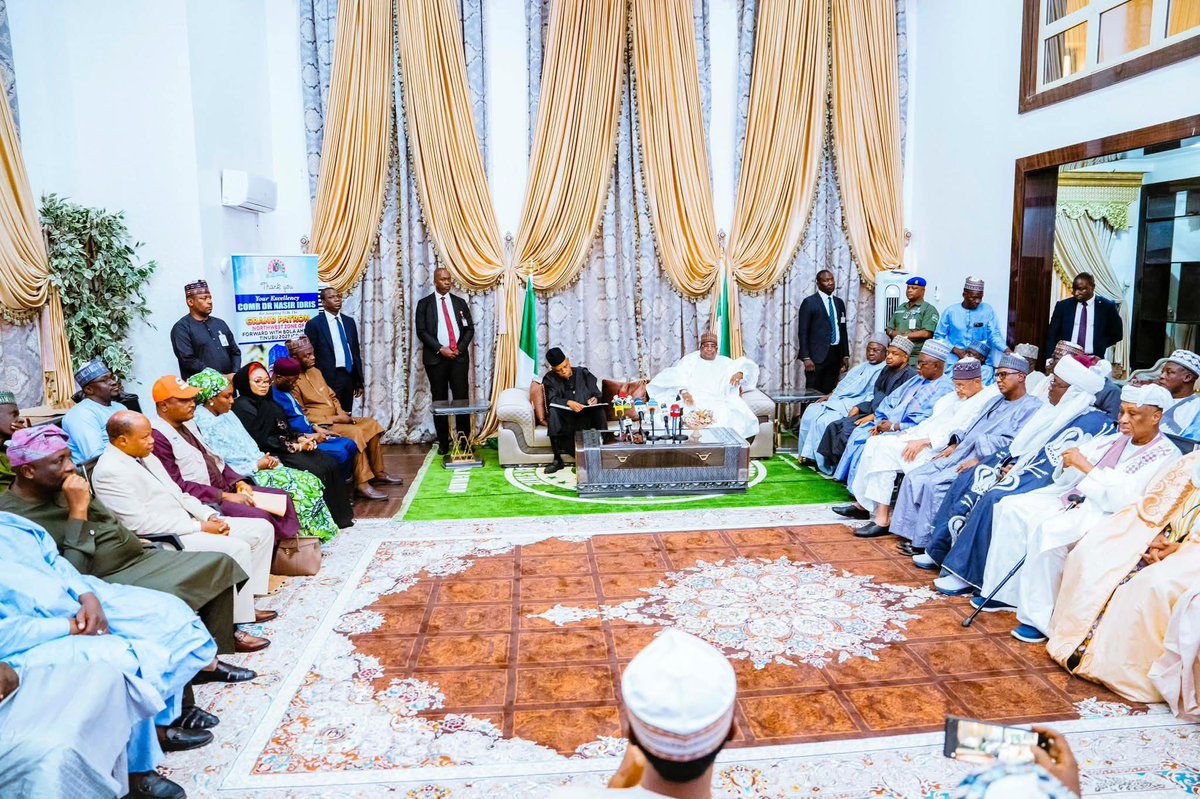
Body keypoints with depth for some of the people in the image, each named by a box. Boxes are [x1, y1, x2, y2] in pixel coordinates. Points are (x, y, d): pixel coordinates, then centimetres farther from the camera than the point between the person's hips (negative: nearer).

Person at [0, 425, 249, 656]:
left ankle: (214, 654, 5)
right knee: (166, 595, -34)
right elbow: (72, 576, -23)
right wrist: (78, 511, -23)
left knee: (220, 563, -1)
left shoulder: (63, 484, 8)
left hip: (140, 558, 9)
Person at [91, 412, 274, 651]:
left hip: (185, 523, 10)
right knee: (236, 548, -29)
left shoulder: (146, 456, 14)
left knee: (262, 529, 3)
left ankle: (246, 602, 8)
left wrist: (210, 515, 2)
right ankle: (236, 627, -18)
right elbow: (140, 523, -22)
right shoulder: (110, 471, -15)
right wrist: (200, 527, -20)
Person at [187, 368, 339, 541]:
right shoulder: (203, 423, -15)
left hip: (257, 466, 9)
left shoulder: (226, 414, 12)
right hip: (241, 478, -9)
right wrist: (257, 466, -14)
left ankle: (319, 533, -1)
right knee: (301, 487, -19)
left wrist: (264, 458, -3)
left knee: (310, 481, -7)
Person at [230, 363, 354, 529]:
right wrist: (294, 446, -14)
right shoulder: (243, 406, -7)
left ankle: (339, 516, -8)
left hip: (285, 448, 9)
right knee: (315, 470, -26)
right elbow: (259, 441, -15)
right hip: (270, 455, -9)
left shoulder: (267, 402, 21)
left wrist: (301, 438, -2)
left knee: (330, 464, -10)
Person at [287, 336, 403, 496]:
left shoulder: (315, 371, 13)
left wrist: (341, 412, -1)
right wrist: (335, 418, -17)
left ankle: (378, 471, 2)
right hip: (319, 425, -9)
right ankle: (363, 483, -26)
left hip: (336, 418, 9)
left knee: (372, 424, -5)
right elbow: (303, 416, -16)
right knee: (355, 433, -29)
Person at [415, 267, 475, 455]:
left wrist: (459, 348, -6)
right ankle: (443, 442, 8)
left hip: (459, 356, 1)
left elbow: (469, 329, 9)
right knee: (439, 400, 2)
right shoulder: (424, 303, 4)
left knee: (462, 398, -3)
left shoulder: (460, 302, 11)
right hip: (435, 357, -1)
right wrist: (440, 349, -11)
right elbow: (421, 331, -2)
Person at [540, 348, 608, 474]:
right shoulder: (550, 378, 5)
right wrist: (568, 403, -31)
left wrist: (595, 399, -19)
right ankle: (557, 459, -31)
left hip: (586, 415, 1)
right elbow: (552, 399, -11)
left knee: (599, 410, -31)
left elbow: (596, 394, 7)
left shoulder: (583, 373, 9)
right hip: (565, 417, 0)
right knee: (553, 411, -33)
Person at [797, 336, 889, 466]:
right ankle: (807, 453, -4)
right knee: (810, 412, -9)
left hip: (852, 406, -9)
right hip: (837, 401, 9)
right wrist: (830, 395, 13)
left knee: (823, 420, -27)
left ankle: (819, 459, -13)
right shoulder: (862, 366, 24)